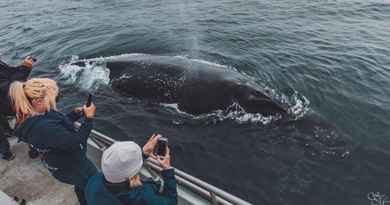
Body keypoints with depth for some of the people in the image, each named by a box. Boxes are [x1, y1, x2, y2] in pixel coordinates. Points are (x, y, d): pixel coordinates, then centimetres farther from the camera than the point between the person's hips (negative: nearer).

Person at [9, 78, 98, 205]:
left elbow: (60, 124, 6)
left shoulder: (30, 120, -8)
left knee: (81, 186, 32)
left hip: (62, 164, 9)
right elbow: (77, 142, -35)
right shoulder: (43, 128, -39)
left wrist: (76, 113, -7)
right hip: (71, 168, -9)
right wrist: (89, 118, -29)